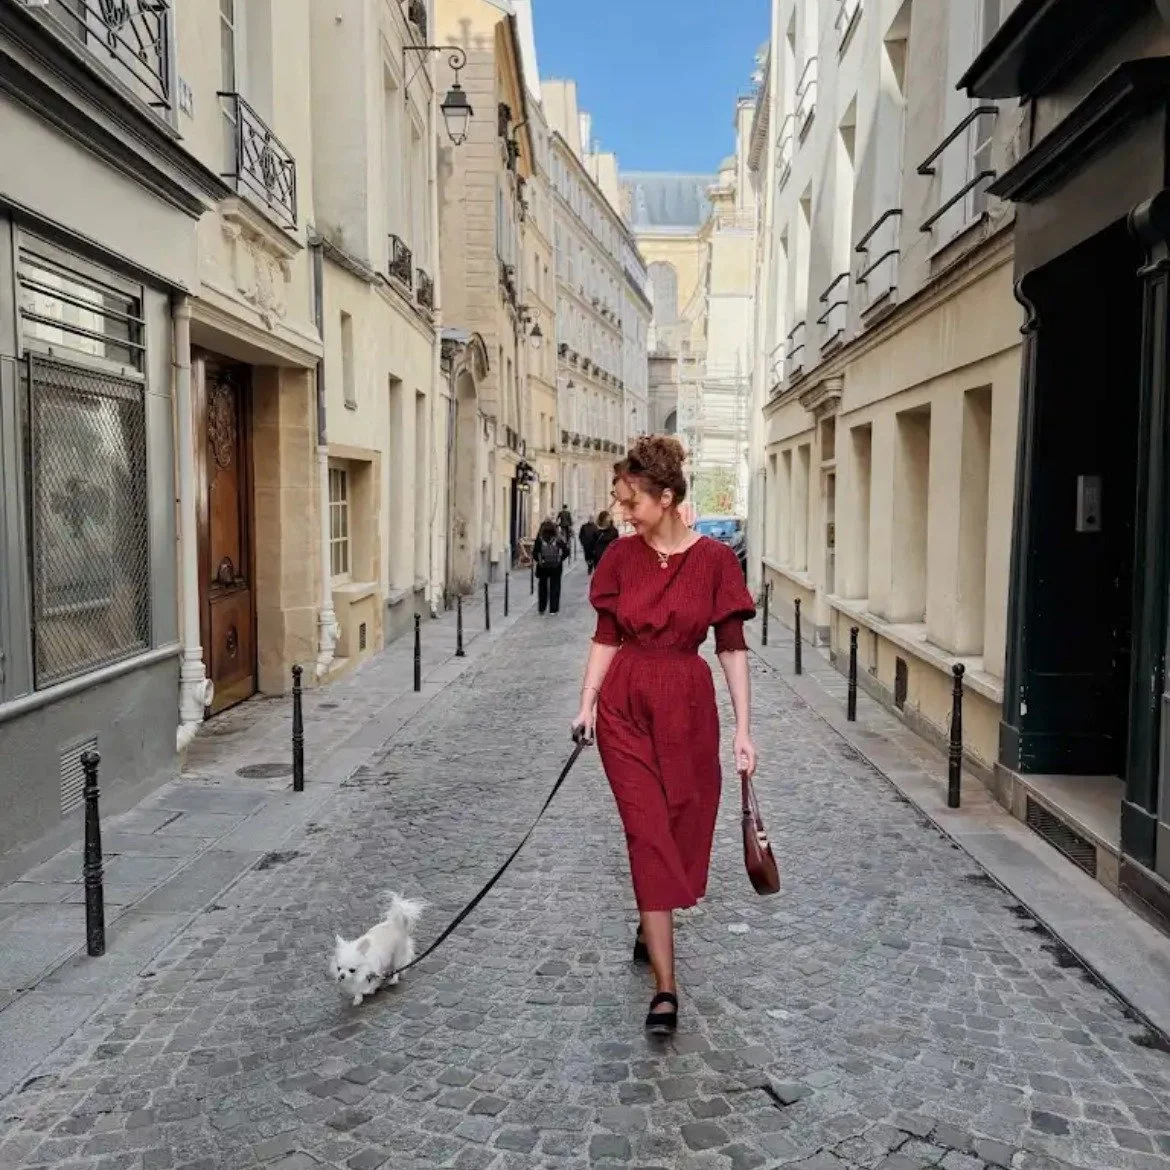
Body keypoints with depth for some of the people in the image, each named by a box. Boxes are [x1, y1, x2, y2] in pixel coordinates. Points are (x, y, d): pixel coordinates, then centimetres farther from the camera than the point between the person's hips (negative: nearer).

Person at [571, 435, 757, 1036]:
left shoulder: (714, 559, -6)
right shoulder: (621, 556, 0)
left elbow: (732, 648, -4)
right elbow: (606, 638, 5)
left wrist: (743, 729, -5)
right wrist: (587, 703, -4)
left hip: (689, 705, 0)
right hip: (626, 705, 1)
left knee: (683, 829, 11)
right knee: (649, 835, -3)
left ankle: (650, 929, 41)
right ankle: (665, 989, 1)